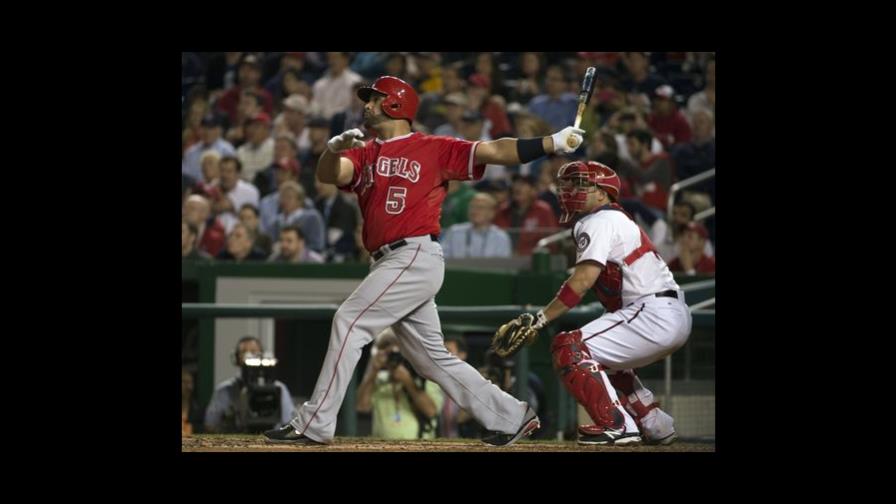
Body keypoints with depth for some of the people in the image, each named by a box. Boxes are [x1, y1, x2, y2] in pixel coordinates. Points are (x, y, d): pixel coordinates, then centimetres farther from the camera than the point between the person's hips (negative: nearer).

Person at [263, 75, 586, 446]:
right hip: (390, 263, 8)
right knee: (432, 358, 10)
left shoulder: (433, 149, 3)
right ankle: (511, 417, 18)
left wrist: (552, 143, -10)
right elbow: (328, 175, 1)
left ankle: (314, 425, -12)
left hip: (418, 257, -8)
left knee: (350, 322, -14)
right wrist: (334, 148, -21)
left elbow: (494, 152, -1)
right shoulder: (363, 155, 19)